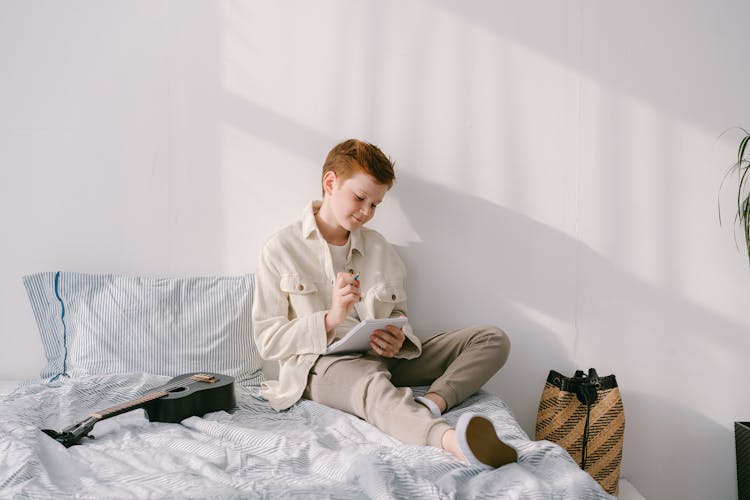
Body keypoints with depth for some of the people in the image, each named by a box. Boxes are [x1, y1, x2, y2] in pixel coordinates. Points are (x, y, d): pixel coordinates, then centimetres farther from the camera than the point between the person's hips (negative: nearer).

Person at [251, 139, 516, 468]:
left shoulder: (379, 247, 16)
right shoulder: (281, 249, 1)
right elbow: (267, 341, -2)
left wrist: (399, 338, -6)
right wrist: (330, 320, -19)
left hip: (382, 356, 6)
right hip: (321, 364, -6)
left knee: (493, 339, -8)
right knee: (373, 385, -43)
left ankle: (429, 405, -34)